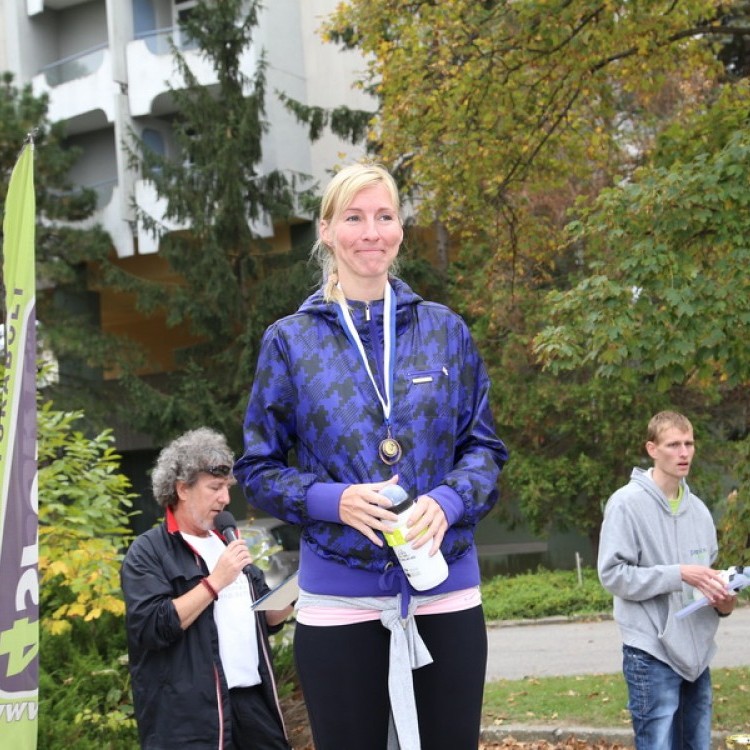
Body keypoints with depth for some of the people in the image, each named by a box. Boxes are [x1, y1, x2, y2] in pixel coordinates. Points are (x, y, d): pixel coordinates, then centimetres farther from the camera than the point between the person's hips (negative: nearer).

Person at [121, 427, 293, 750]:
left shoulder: (226, 542, 19)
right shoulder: (148, 551, -4)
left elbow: (267, 619, 23)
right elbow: (151, 627, -18)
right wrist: (214, 582, -17)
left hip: (254, 701, 7)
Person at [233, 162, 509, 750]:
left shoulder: (444, 330, 6)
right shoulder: (291, 340, 1)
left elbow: (484, 447, 8)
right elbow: (258, 467, 3)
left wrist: (448, 501, -13)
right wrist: (332, 500, -15)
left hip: (446, 594, 2)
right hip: (339, 599, -1)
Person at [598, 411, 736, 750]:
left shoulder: (698, 508, 10)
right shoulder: (627, 503, -9)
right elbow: (613, 574, -14)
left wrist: (721, 601, -3)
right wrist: (680, 574, -20)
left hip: (696, 652, 6)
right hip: (652, 655, -6)